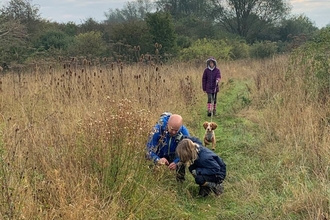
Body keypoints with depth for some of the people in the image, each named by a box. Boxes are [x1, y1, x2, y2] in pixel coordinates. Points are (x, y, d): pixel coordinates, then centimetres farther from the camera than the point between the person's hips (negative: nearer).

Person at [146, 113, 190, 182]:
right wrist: (158, 160, -49)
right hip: (159, 156, -2)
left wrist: (176, 162, -43)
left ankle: (180, 180, -1)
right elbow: (150, 149, -28)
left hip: (175, 157, 2)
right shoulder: (158, 129, -31)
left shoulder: (184, 132, -26)